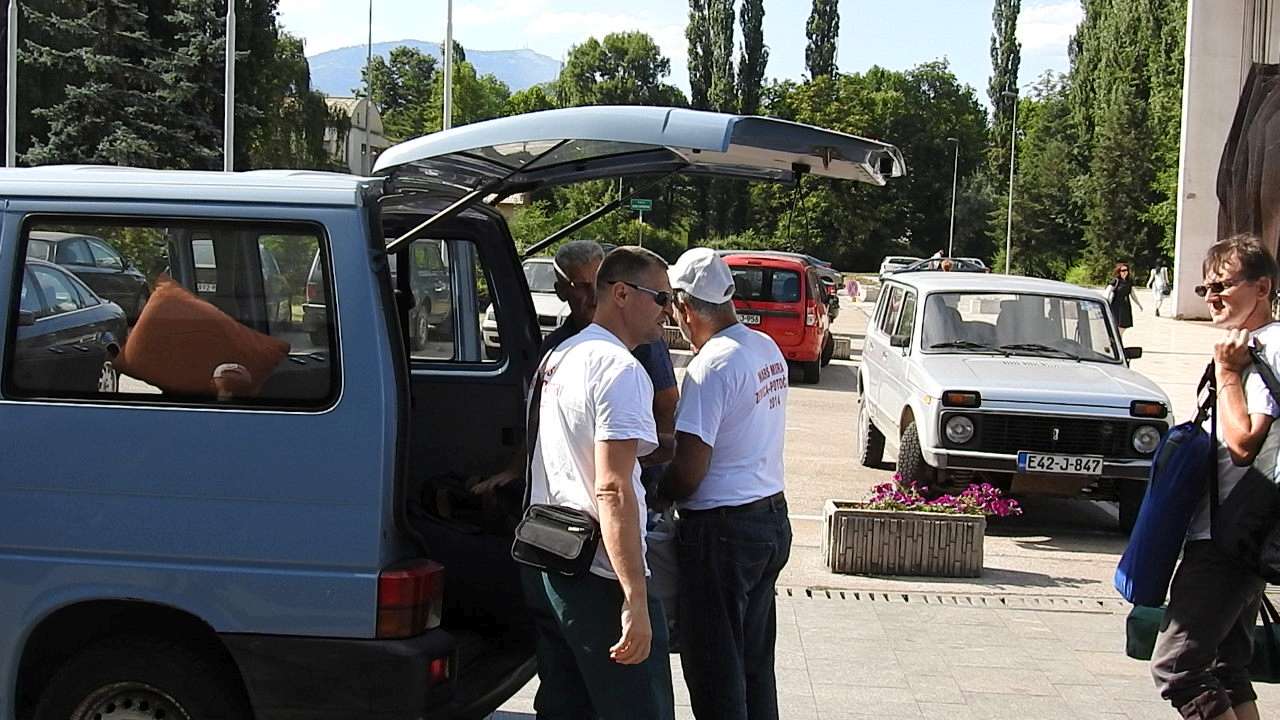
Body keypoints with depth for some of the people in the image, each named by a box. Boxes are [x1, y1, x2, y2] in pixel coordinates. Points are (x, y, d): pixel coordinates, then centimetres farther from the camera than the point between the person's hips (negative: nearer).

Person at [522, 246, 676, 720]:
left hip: (540, 566, 10)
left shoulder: (557, 357, 14)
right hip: (597, 574, -10)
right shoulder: (619, 369, -16)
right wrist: (635, 601, -27)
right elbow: (612, 490, -24)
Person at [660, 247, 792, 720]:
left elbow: (689, 472, -21)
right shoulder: (768, 350, 8)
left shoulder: (712, 366, -20)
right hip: (772, 519, 9)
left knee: (714, 670, 2)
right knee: (755, 660, 18)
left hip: (723, 530, -9)